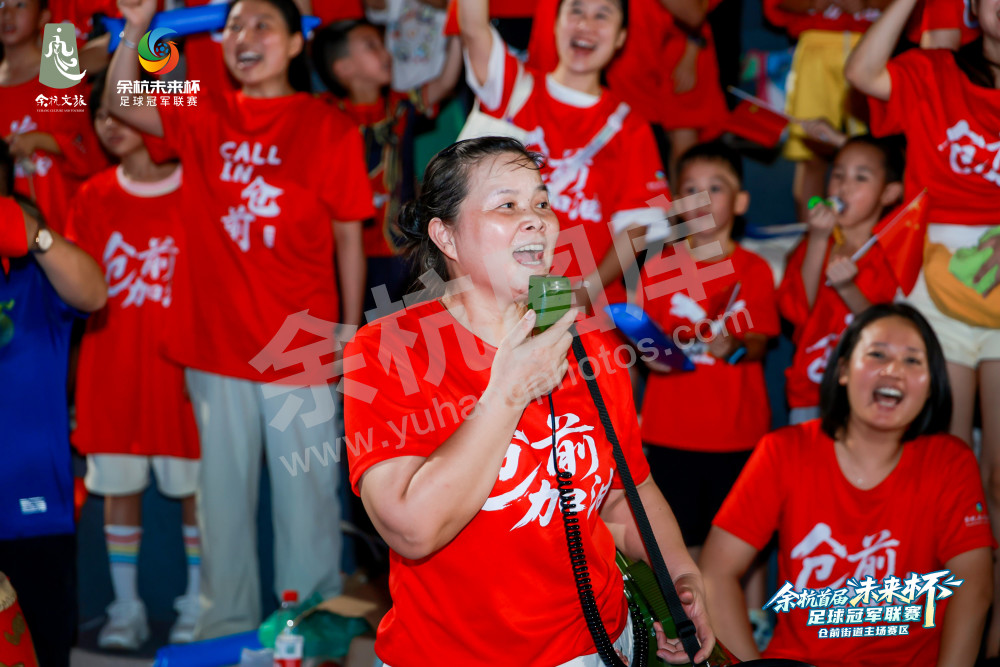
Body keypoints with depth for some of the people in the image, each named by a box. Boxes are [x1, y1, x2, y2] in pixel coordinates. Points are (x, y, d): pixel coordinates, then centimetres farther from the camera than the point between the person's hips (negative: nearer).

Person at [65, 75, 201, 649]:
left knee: (195, 486, 3)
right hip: (112, 369, 3)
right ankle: (126, 607, 18)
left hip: (181, 364, -3)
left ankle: (198, 603, 16)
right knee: (118, 486, 7)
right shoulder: (93, 198, 8)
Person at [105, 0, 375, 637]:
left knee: (306, 492, 4)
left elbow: (350, 237, 0)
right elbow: (121, 105, -1)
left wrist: (351, 333, -1)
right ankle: (227, 626, 25)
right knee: (224, 490, 12)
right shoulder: (208, 119, 7)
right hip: (218, 342, 3)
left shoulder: (330, 128, -2)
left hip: (301, 347, -3)